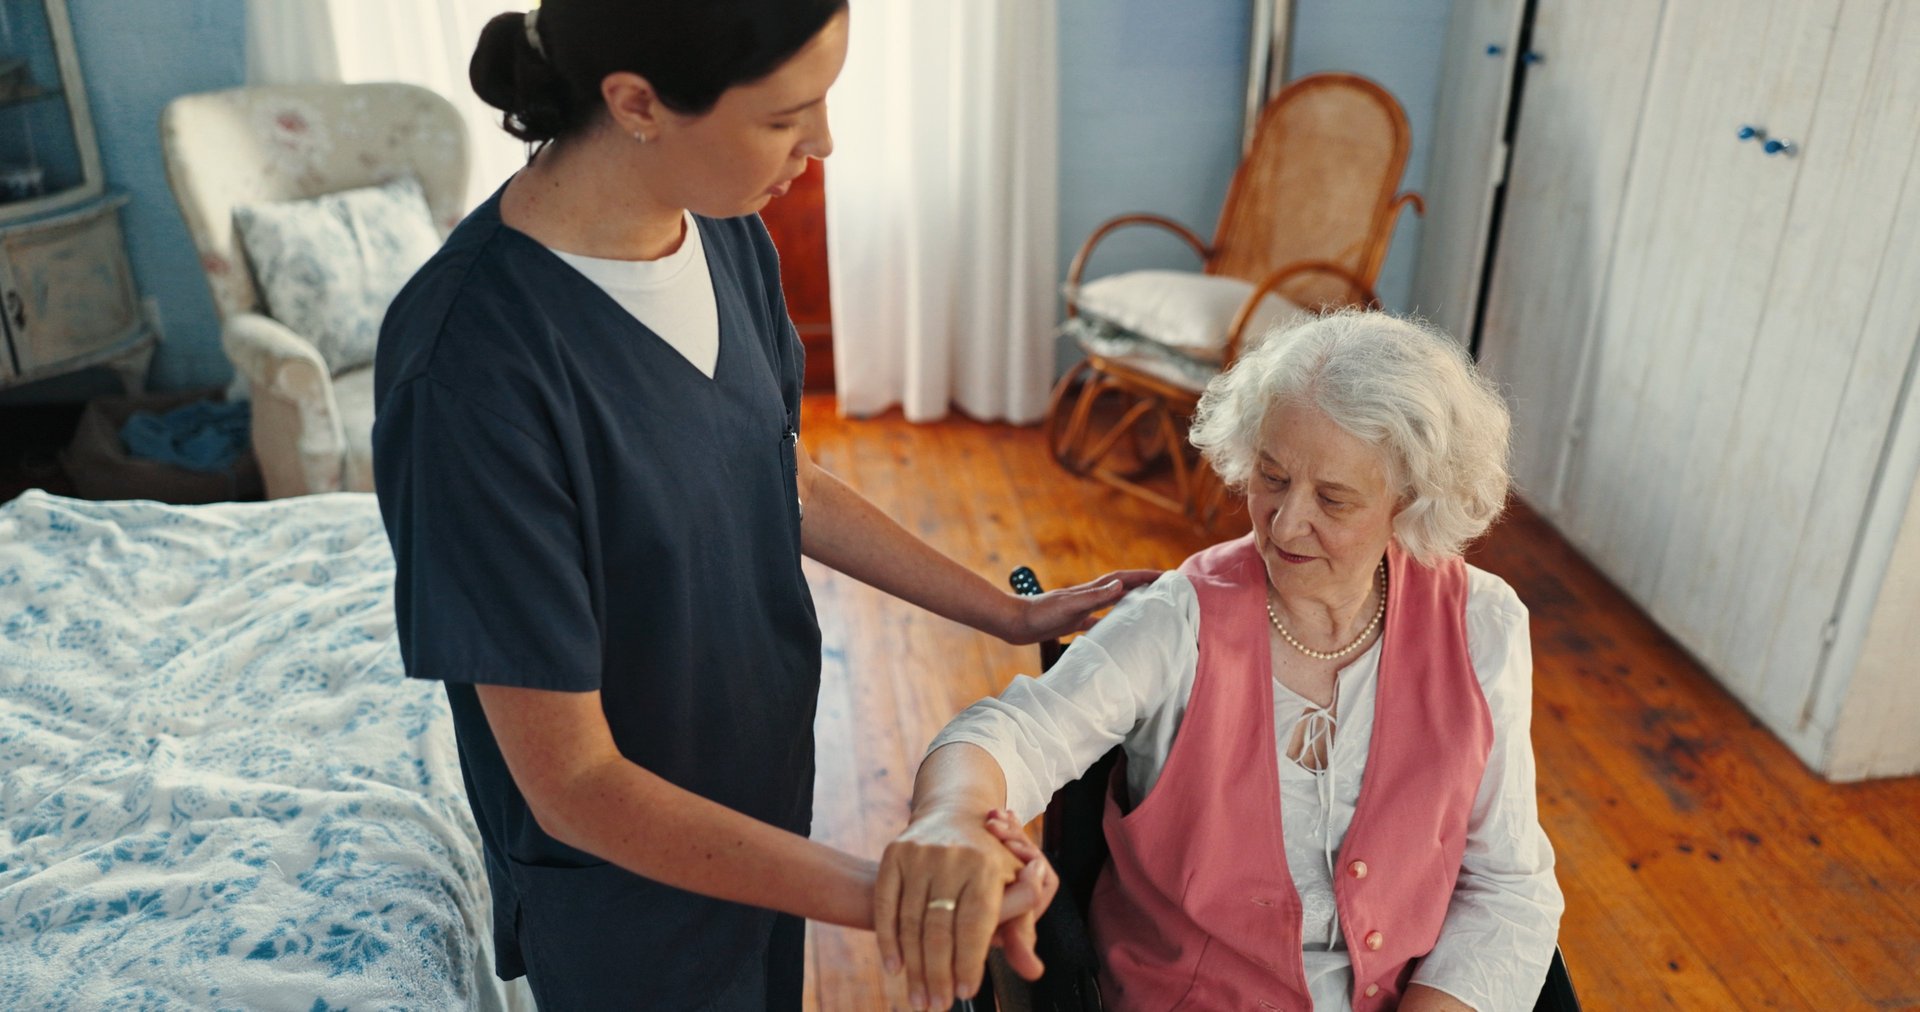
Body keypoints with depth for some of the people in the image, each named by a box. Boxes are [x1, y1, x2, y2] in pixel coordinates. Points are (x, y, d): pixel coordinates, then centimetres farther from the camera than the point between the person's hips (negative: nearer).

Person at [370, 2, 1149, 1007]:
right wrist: (886, 898, -32)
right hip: (627, 883, -6)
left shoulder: (724, 231, -10)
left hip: (763, 800, 6)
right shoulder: (473, 368, -33)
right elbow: (573, 786, -27)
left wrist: (1012, 612, 6)